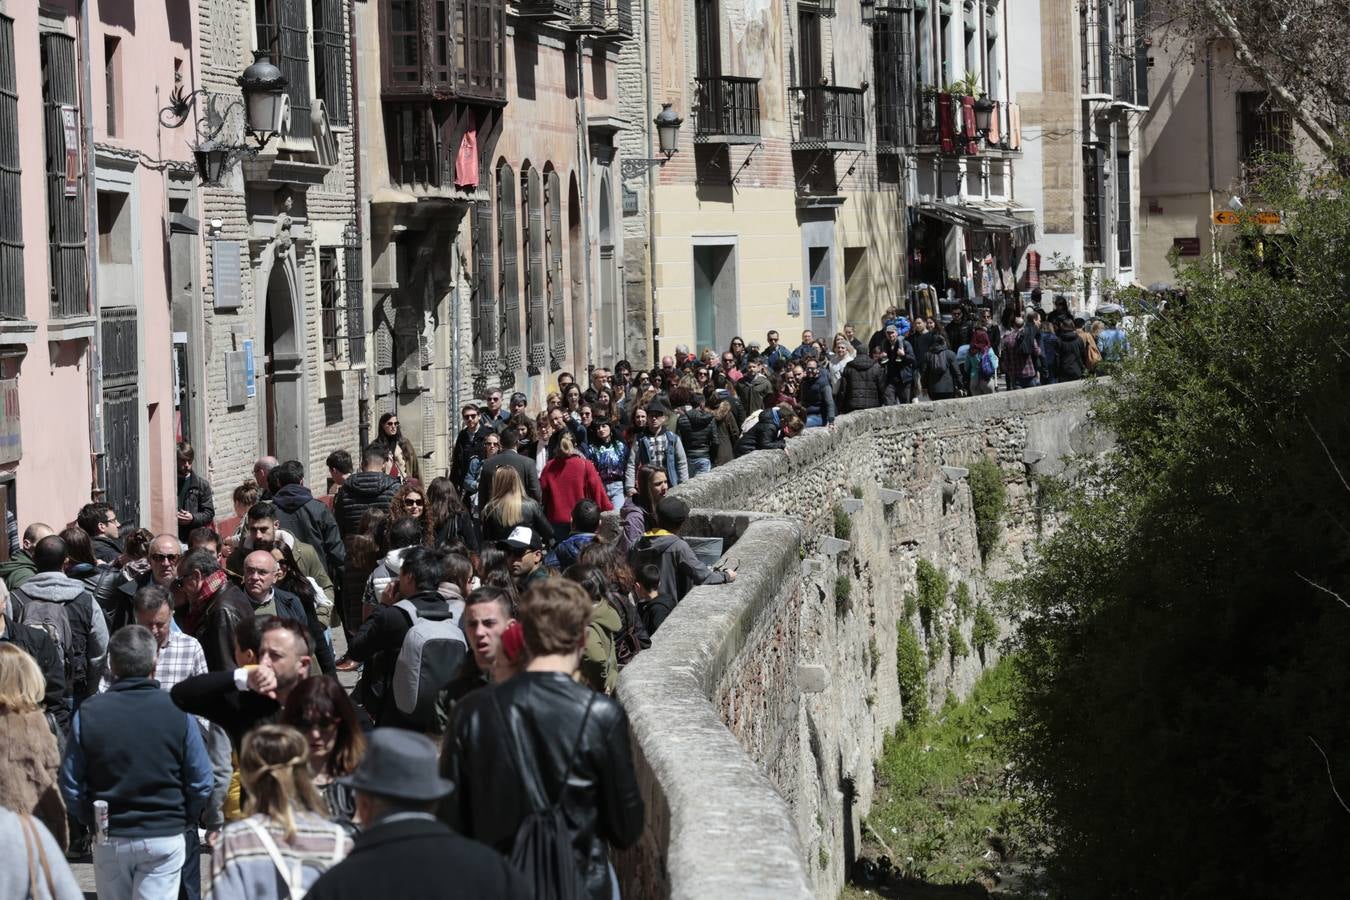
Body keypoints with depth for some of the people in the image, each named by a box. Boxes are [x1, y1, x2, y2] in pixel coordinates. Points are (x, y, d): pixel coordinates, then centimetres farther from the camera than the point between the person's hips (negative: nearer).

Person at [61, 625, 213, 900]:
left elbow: (71, 784, -4)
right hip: (164, 838, -2)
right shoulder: (177, 711, -10)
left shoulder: (87, 713, -7)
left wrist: (93, 822, 10)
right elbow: (202, 782, -7)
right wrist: (182, 820, 9)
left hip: (108, 840, 2)